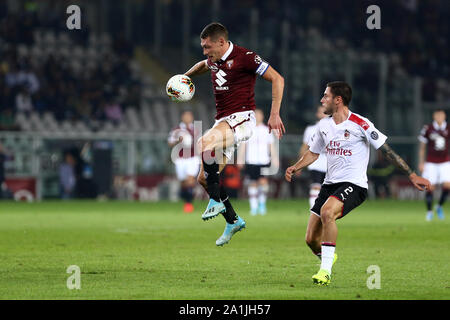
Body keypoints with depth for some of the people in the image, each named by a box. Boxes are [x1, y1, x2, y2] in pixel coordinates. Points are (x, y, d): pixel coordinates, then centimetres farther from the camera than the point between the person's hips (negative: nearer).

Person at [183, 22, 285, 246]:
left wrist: (275, 115, -16)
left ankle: (216, 201, -26)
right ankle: (233, 221, 18)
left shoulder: (244, 57, -12)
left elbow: (277, 79, -11)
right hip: (223, 121, 9)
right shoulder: (214, 60, 12)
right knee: (203, 178, 3)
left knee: (205, 142, -35)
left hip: (241, 118, -9)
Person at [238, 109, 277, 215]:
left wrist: (275, 159, 3)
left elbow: (271, 145, 11)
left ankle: (262, 203, 4)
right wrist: (240, 158, -1)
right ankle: (253, 207, 9)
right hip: (251, 161, 0)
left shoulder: (267, 130, 10)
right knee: (253, 183, 1)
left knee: (263, 181, -16)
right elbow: (243, 145, 7)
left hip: (264, 161, 0)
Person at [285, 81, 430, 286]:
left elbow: (386, 150, -5)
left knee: (327, 212, -36)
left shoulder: (359, 124, -9)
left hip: (354, 185, -6)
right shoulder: (324, 125, 10)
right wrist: (295, 167, 5)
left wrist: (412, 175, -6)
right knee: (311, 239, -3)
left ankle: (325, 271, -29)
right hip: (330, 184, 6)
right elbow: (313, 153, 24)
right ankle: (327, 258, 33)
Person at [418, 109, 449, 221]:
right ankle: (429, 211, 10)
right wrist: (421, 163, 3)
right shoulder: (428, 129, -2)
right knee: (430, 187, -6)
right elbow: (422, 147, 6)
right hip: (431, 163, -1)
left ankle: (439, 206, 11)